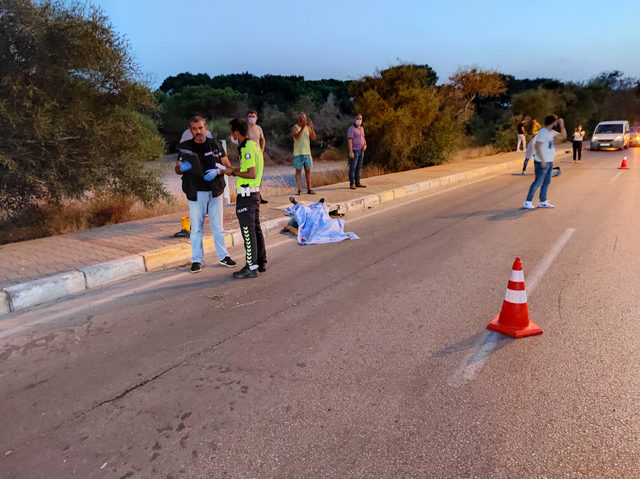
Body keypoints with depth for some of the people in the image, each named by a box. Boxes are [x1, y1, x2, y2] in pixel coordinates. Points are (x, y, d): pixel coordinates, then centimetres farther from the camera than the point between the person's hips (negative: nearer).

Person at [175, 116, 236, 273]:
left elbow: (227, 165, 6)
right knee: (196, 228, 2)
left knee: (218, 226, 7)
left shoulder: (215, 145, 6)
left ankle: (223, 256, 19)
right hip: (195, 193, -1)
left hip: (214, 191, 1)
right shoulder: (185, 147, 5)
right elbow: (177, 168, 9)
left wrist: (217, 171, -14)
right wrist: (182, 168, -15)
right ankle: (196, 260, 12)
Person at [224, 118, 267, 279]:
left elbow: (252, 174, -22)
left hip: (246, 195, -10)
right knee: (256, 229, 15)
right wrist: (235, 169, 17)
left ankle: (251, 267, 1)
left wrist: (233, 172, -11)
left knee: (248, 231, -4)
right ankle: (261, 262, 24)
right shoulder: (254, 145, 14)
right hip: (254, 192, 10)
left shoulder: (247, 148, -16)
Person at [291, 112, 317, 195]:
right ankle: (299, 189, 0)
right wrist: (303, 127, -28)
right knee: (298, 171, -1)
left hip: (307, 152, 4)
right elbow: (297, 137, -22)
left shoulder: (307, 127, 10)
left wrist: (312, 128, -14)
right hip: (298, 153, -4)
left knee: (308, 171, 5)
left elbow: (313, 137, 0)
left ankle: (309, 189, 9)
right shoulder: (294, 128, -3)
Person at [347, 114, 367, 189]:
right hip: (354, 151, -8)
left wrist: (365, 145, 0)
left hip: (361, 150, 8)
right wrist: (350, 152, -25)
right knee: (353, 167, -7)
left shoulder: (361, 128, 13)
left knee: (358, 167, 9)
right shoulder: (351, 129, -13)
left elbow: (363, 138, 20)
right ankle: (352, 184, -4)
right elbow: (349, 141, -18)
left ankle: (357, 183, 14)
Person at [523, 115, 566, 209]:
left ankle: (543, 202, 19)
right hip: (542, 163, -9)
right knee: (538, 182, -7)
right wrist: (542, 160, -24)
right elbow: (537, 147, -22)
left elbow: (563, 136, 21)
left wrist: (562, 126, 7)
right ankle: (527, 202, -1)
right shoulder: (542, 132, -16)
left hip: (549, 162, 9)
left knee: (546, 182, 12)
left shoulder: (552, 132, 12)